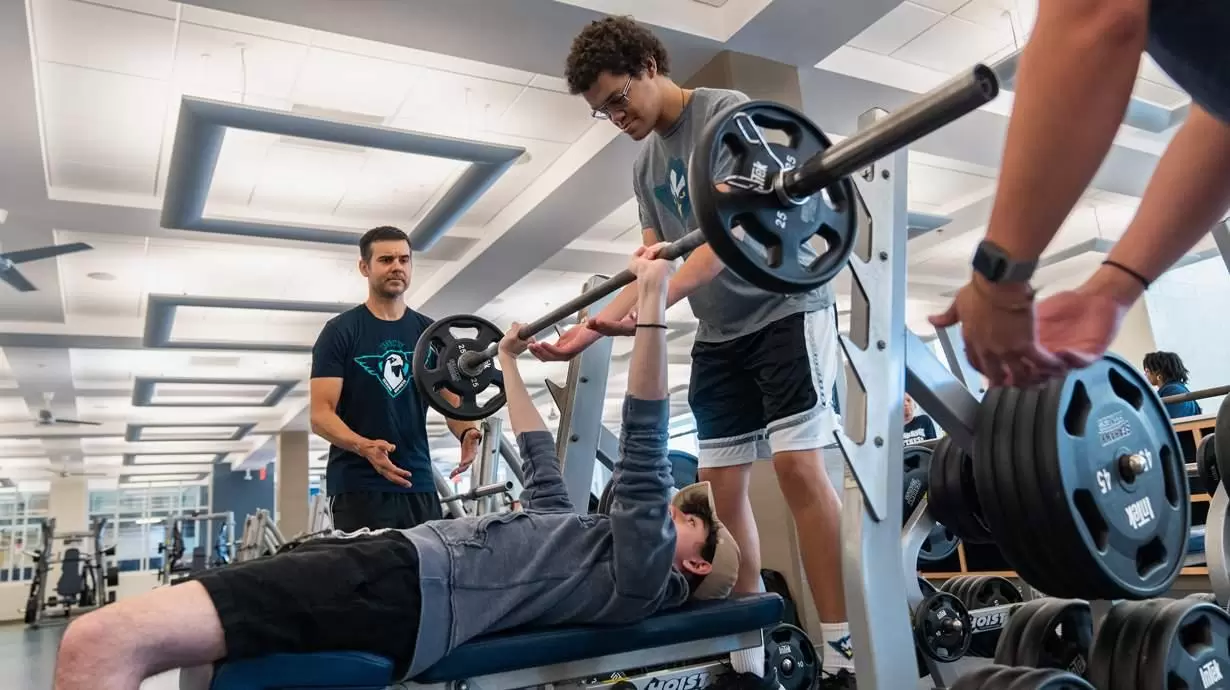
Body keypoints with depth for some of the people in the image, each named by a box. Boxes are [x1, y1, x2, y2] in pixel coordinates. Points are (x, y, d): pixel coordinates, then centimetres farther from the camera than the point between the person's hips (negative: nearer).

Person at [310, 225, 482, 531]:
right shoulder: (340, 332, -3)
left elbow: (452, 401, 6)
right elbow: (320, 414, -9)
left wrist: (466, 433, -18)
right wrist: (363, 446, -29)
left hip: (419, 485, 4)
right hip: (358, 487, -4)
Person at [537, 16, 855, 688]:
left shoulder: (725, 111, -9)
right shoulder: (646, 165, 13)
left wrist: (655, 302, -35)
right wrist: (589, 329, 0)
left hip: (783, 307, -7)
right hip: (719, 333, 7)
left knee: (797, 462, -16)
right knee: (722, 484, 1)